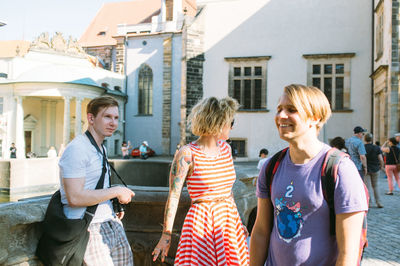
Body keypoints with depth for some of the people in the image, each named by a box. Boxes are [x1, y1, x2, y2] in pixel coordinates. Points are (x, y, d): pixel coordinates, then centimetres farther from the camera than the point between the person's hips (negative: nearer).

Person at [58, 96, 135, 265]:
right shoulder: (76, 149, -15)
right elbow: (74, 197, -24)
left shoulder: (101, 149, 16)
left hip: (112, 224, 9)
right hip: (90, 229, -9)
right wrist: (116, 191, -17)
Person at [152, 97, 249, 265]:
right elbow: (173, 196, -14)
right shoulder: (187, 154, -13)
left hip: (230, 219, 6)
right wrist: (166, 235, -18)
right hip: (202, 221, -6)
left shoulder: (226, 148, 7)